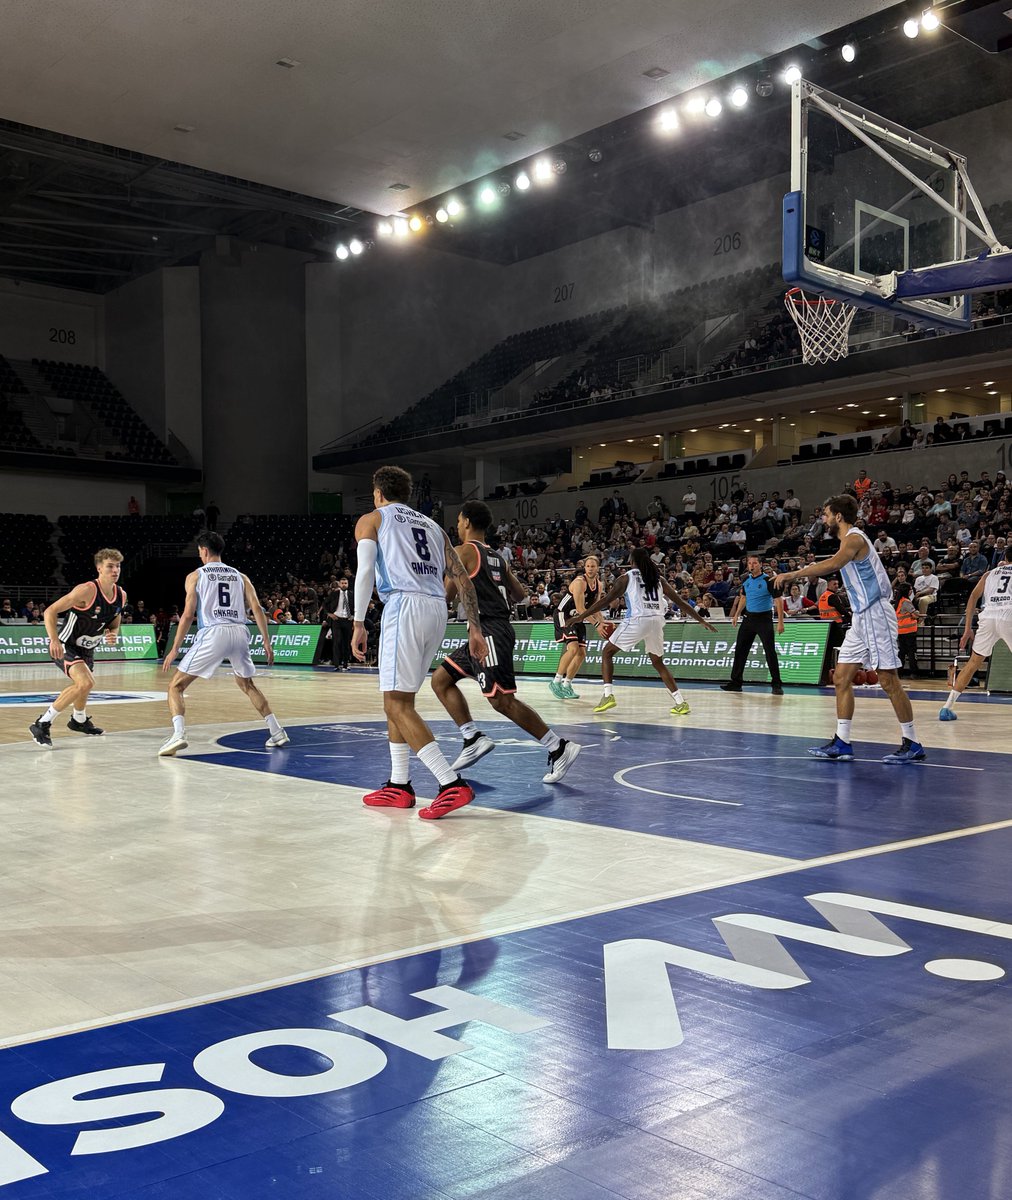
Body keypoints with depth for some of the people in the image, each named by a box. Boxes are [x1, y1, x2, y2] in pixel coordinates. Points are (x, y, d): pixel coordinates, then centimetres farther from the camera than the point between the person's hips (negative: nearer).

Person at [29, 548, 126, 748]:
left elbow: (114, 623, 15)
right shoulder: (86, 590, -26)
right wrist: (54, 640, -36)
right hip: (65, 645, -8)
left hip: (86, 647, 8)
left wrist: (112, 635, -8)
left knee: (84, 685, 28)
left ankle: (80, 720, 57)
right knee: (86, 683, -27)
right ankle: (42, 724, -19)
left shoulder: (121, 595, -4)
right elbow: (50, 611, -25)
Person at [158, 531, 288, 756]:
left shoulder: (195, 576, 9)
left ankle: (178, 735, -17)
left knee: (176, 686, 5)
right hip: (239, 632, 4)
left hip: (212, 633, -4)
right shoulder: (240, 576, 18)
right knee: (247, 685, 27)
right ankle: (277, 732, 23)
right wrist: (266, 642, 10)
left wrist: (174, 649, 4)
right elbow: (257, 608, 8)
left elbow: (188, 615, 1)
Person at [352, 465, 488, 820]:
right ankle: (399, 785, 21)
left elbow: (365, 571, -5)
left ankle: (453, 784, -17)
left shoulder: (371, 519, 12)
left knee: (397, 704, -6)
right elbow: (462, 578, 17)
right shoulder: (432, 526, 27)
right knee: (398, 698, 19)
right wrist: (474, 627, 15)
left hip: (405, 605, -7)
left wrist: (359, 625, -5)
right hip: (437, 608, 7)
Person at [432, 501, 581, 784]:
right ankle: (473, 739, 7)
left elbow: (446, 596, -11)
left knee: (502, 700, -10)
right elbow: (520, 594, 19)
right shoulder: (496, 557, 18)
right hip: (485, 634, 9)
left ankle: (559, 748, -10)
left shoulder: (464, 551, -7)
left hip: (488, 632, -9)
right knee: (440, 679, 13)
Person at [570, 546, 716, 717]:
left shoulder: (626, 577, 8)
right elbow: (680, 603, 18)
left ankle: (608, 695, -1)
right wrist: (702, 621, 25)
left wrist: (581, 616, 9)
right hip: (657, 621, 4)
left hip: (637, 620, -4)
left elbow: (606, 600, 4)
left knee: (607, 652, 13)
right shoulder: (659, 579, 19)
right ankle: (681, 702, 12)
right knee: (657, 662, 21)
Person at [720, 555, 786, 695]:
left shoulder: (768, 580, -12)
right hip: (749, 618, 6)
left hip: (764, 619, -6)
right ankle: (736, 682, 13)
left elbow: (778, 600, -13)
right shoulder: (746, 579, 7)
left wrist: (780, 622, -19)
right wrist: (736, 615, 20)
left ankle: (777, 685, -1)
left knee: (770, 651, -8)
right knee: (740, 650, 5)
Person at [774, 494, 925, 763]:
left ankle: (912, 744, 2)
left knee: (889, 681, -6)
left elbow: (833, 565, -32)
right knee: (842, 677, 7)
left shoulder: (854, 538, -14)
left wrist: (791, 574, -30)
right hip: (861, 617, 10)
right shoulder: (849, 540, 17)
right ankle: (841, 743, 10)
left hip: (876, 614, -10)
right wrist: (804, 571, 14)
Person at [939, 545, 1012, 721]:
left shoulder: (990, 573, 25)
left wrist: (967, 628, 14)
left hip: (988, 617, 3)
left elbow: (973, 597, 15)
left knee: (973, 663, 13)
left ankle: (947, 707, 8)